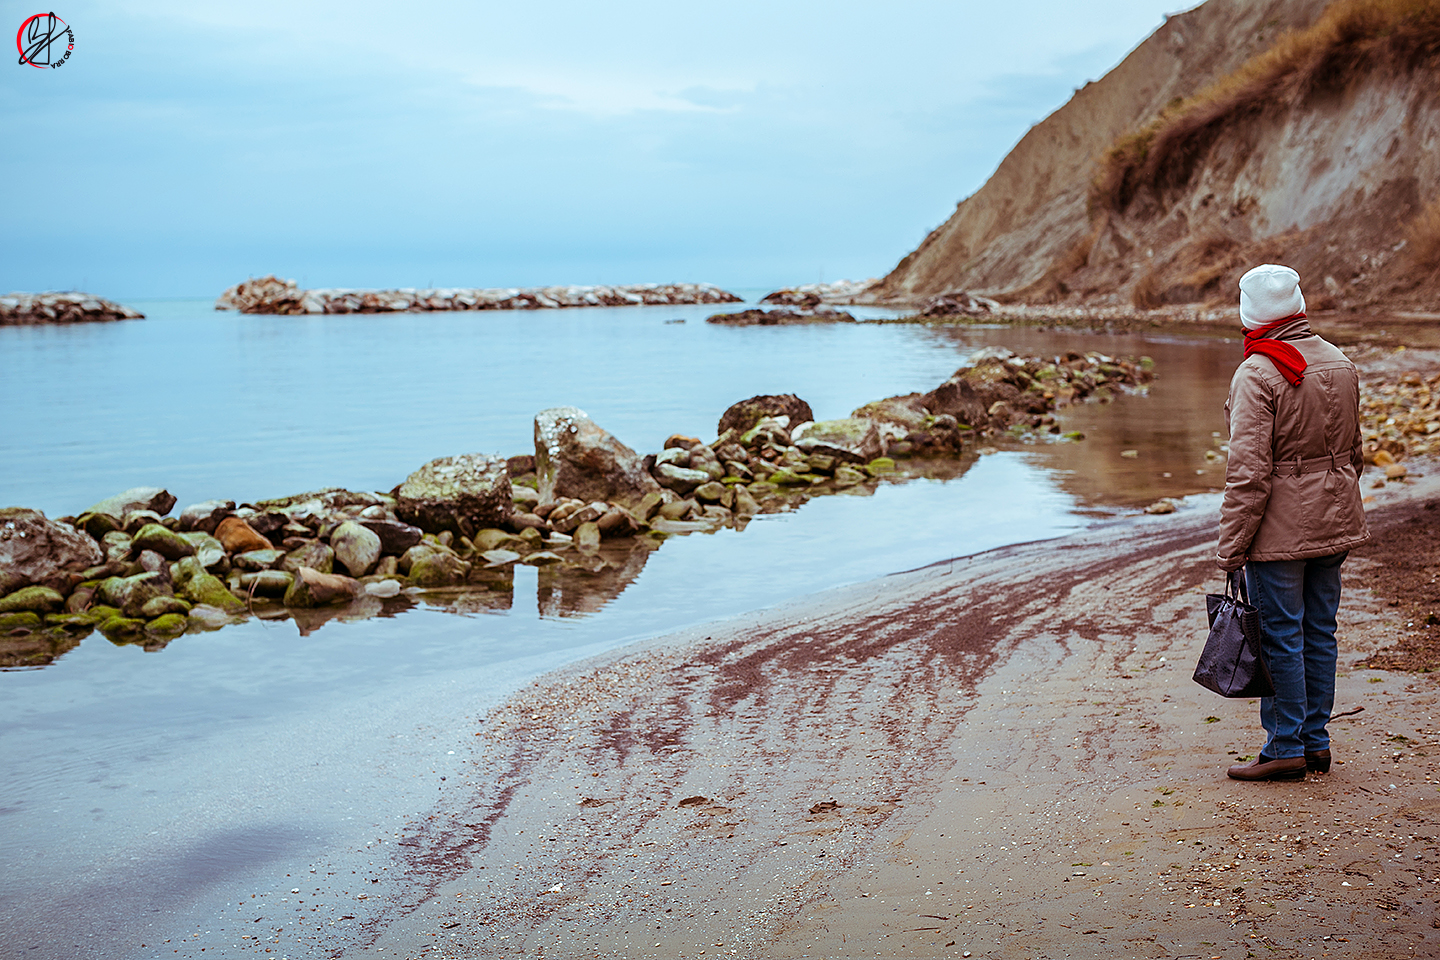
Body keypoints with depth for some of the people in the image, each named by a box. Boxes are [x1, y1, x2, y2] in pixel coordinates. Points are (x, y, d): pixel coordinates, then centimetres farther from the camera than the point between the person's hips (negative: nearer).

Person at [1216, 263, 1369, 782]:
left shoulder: (1256, 375, -17)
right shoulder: (1340, 364, 7)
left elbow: (1249, 471, -20)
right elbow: (1353, 451, 16)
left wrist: (1231, 545, -15)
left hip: (1280, 528, -7)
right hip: (1332, 524, 7)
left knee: (1280, 638, 1)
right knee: (1319, 632, 14)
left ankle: (1286, 748, 8)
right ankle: (1316, 740, 23)